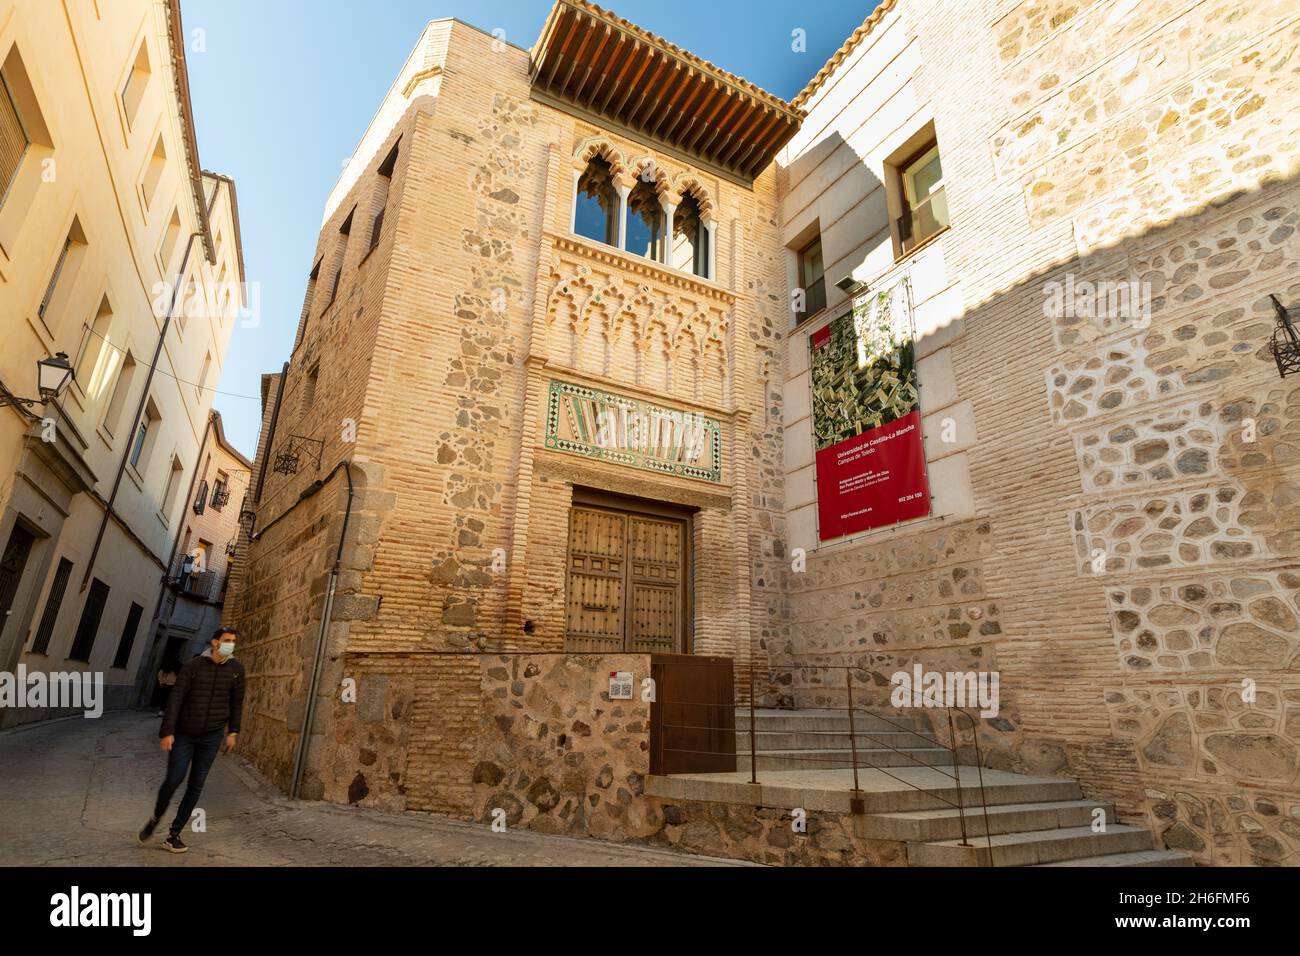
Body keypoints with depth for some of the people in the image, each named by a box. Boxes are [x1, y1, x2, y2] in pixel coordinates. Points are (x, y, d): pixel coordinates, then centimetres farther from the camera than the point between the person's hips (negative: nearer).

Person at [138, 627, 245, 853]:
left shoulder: (236, 669, -3)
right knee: (173, 780, -4)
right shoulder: (194, 666, -11)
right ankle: (156, 818, 28)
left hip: (212, 737, 2)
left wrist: (233, 732, 5)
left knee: (195, 787, 5)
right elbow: (175, 699, -12)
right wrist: (167, 732, -17)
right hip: (184, 734, -2)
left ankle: (174, 834, 20)